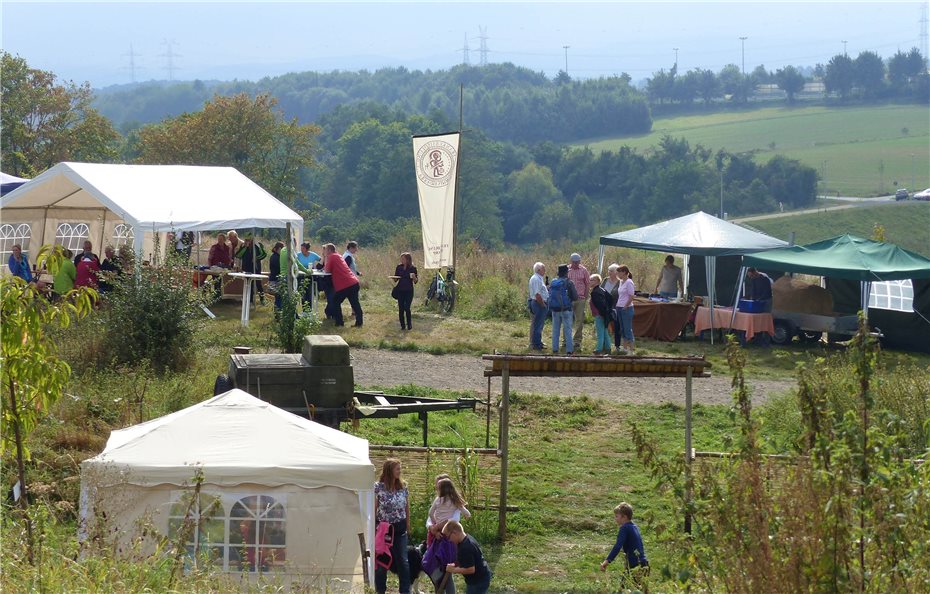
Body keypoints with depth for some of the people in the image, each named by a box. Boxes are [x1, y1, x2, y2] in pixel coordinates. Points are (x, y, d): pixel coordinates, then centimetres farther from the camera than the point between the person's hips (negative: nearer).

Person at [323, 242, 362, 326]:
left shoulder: (331, 257, -4)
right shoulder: (338, 256, 22)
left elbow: (327, 270, -3)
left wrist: (325, 259, 5)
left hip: (344, 285, -8)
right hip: (354, 282, 8)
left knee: (335, 302, 6)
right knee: (355, 303, 11)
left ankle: (339, 322, 5)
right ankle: (359, 322, 11)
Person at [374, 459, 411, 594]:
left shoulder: (403, 486, 2)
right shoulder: (378, 487, -9)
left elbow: (407, 507, 10)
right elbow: (373, 509, -5)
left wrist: (408, 526, 10)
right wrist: (373, 528, -6)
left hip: (400, 528, 3)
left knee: (403, 560, 0)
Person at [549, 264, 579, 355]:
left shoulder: (553, 282, 0)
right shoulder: (569, 283, -13)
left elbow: (550, 295, 7)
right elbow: (575, 297, -10)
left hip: (555, 309, 4)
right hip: (566, 309, -4)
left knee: (555, 329, 13)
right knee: (567, 330, 2)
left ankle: (555, 348, 15)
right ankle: (569, 349, 0)